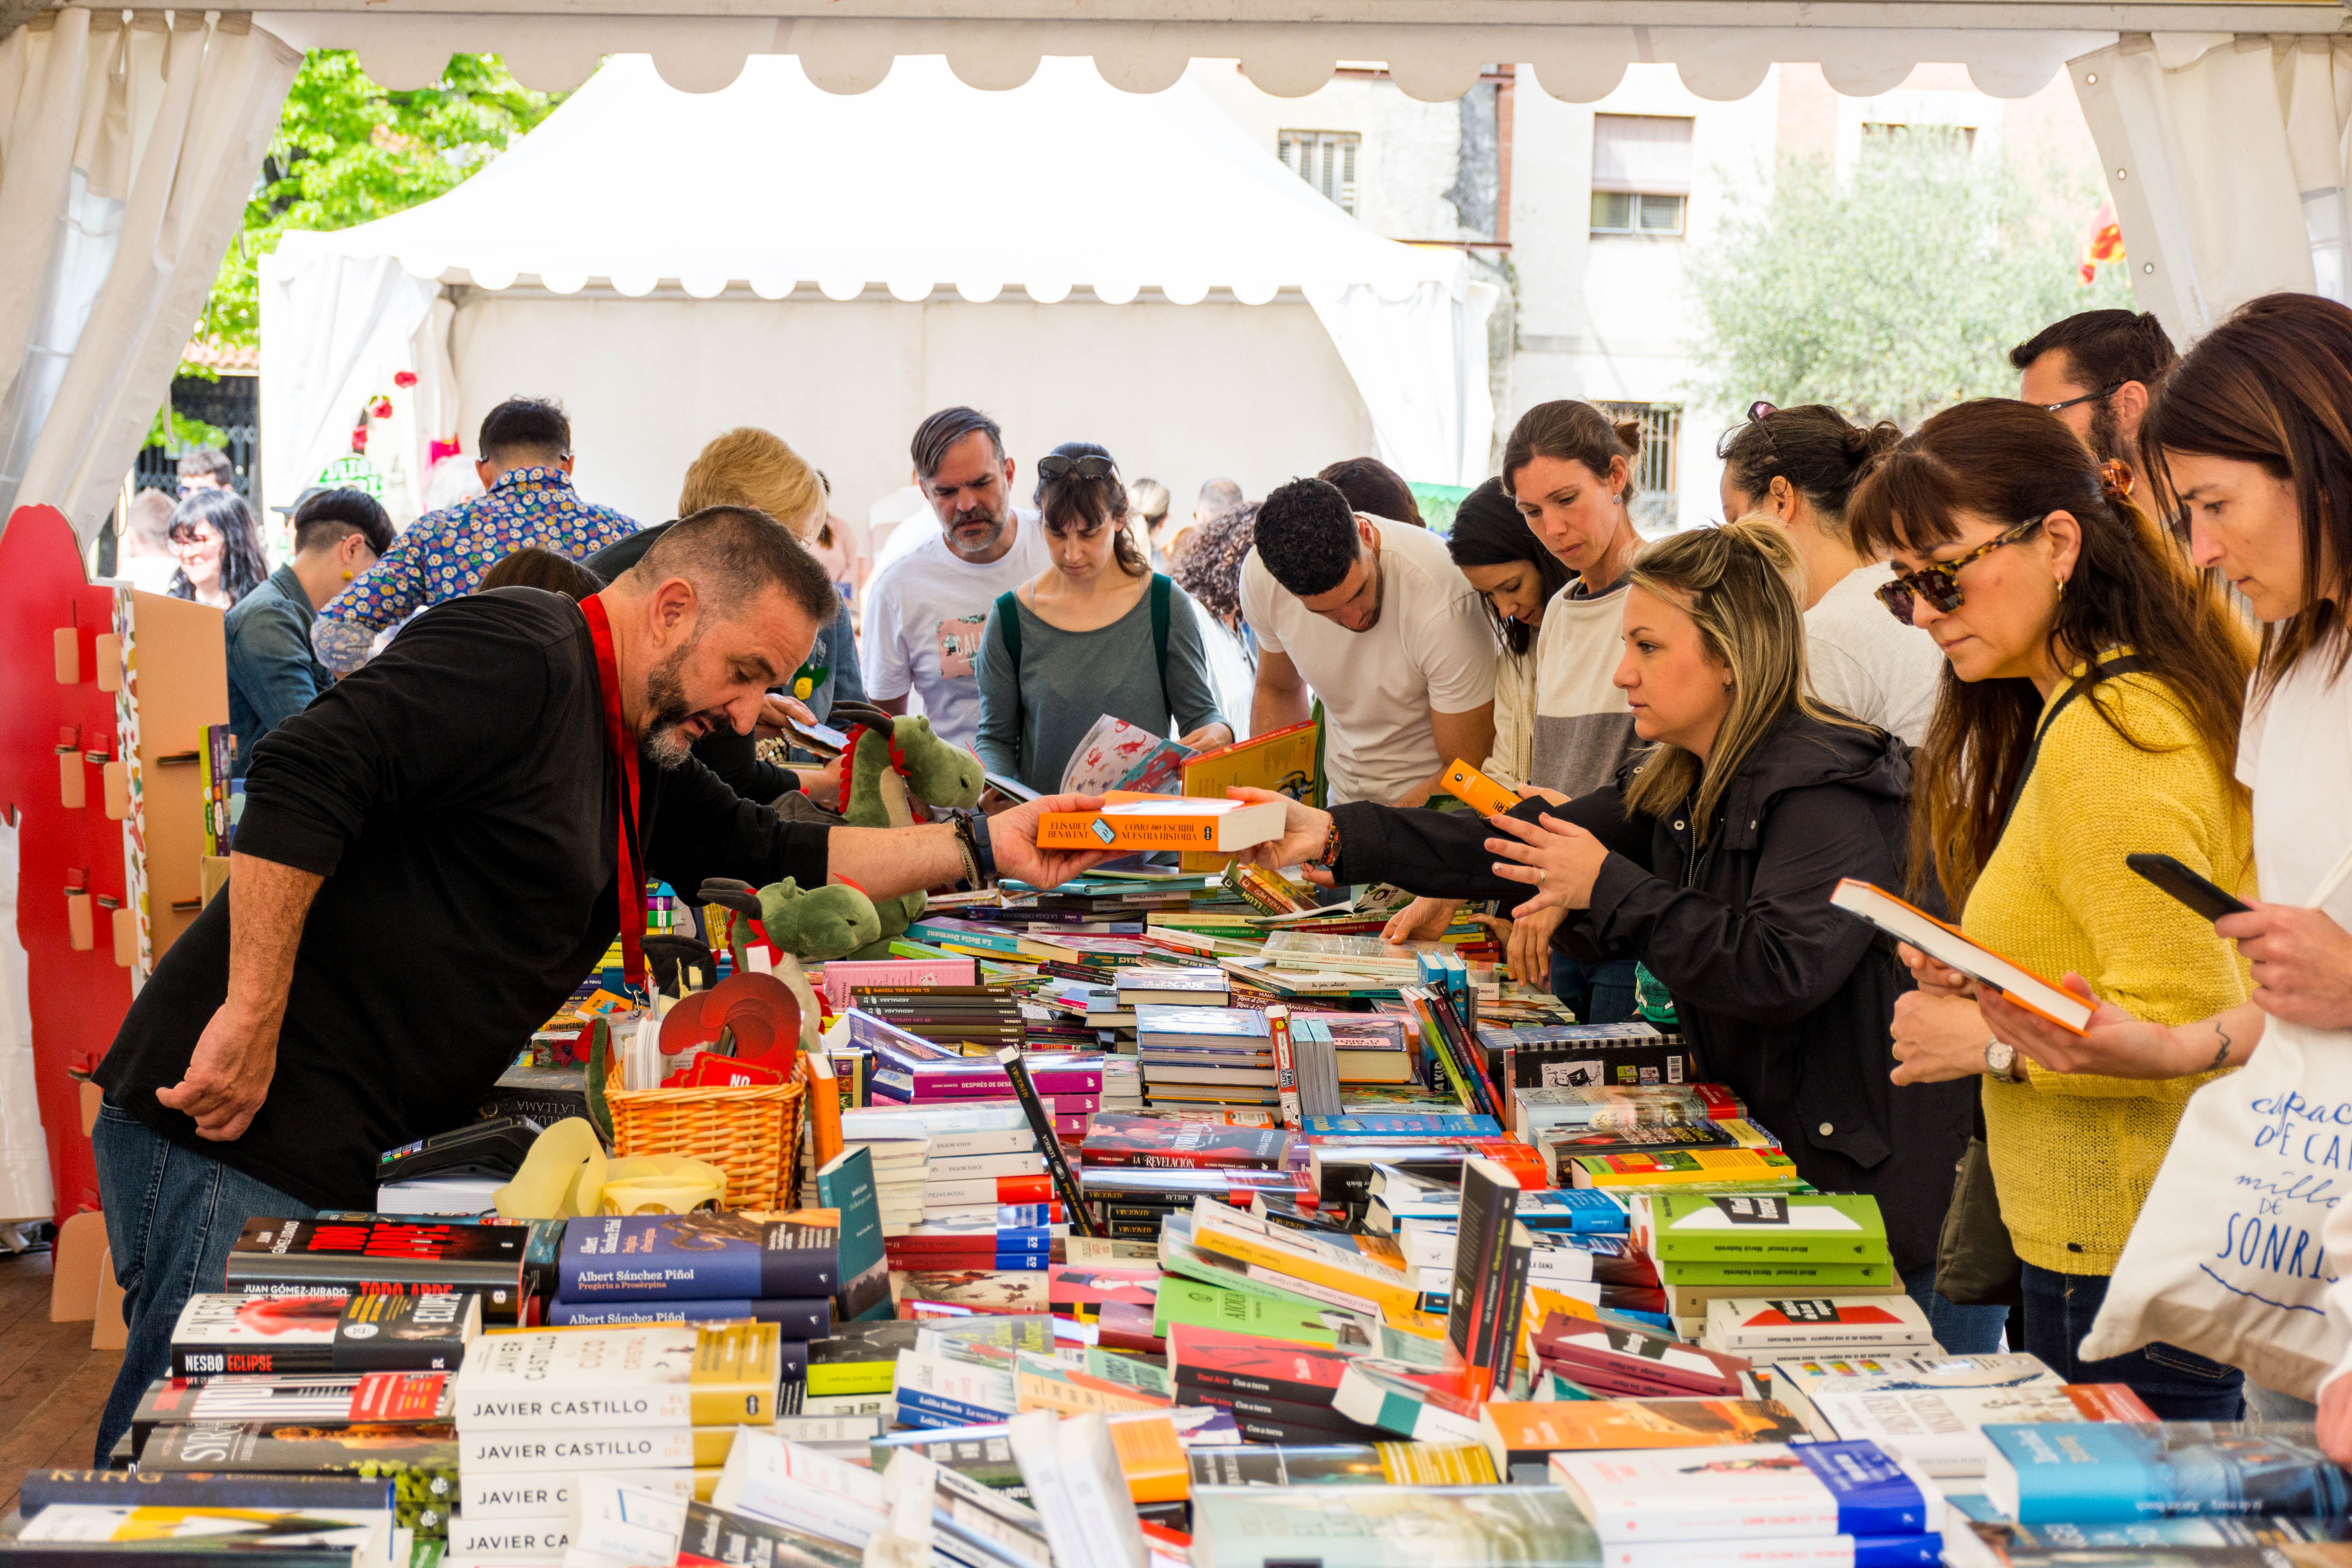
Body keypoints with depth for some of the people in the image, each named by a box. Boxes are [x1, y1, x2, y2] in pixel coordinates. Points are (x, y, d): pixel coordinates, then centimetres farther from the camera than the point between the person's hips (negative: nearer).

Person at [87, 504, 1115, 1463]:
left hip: (347, 1161, 9)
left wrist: (984, 848, 20)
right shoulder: (520, 653, -14)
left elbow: (776, 857, 27)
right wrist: (252, 1019, -24)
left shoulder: (641, 765, 18)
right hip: (233, 1136, -9)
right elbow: (300, 775, -25)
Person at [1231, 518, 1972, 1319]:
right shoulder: (1679, 784, 8)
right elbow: (1530, 844, 6)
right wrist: (1333, 835, -3)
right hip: (1751, 1136, 8)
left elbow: (1783, 969, -32)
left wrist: (1611, 888, -22)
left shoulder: (1826, 791, -20)